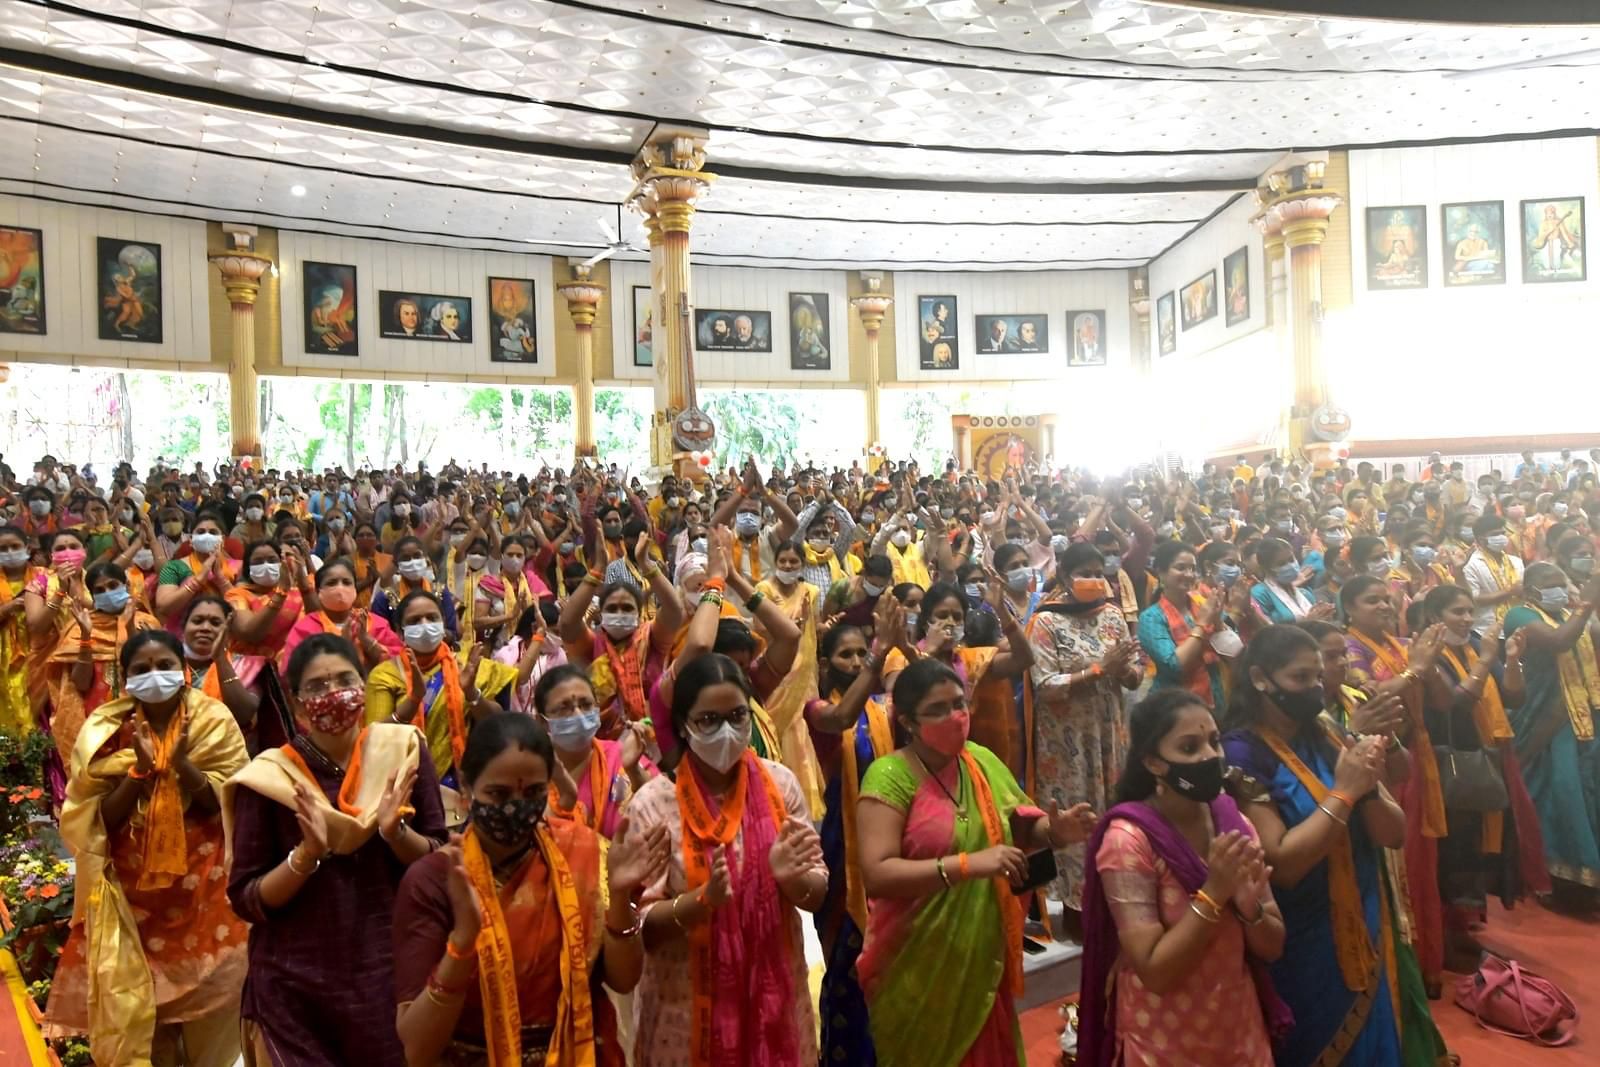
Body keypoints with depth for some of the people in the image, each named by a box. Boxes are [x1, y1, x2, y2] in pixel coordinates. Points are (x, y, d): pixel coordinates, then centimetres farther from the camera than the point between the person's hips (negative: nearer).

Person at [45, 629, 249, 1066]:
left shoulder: (212, 719, -5)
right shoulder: (107, 729, -2)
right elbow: (99, 818, -5)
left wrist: (182, 763, -23)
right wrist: (140, 769, -20)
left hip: (204, 884, -1)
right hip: (133, 886, 1)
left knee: (210, 991, 3)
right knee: (135, 997, 5)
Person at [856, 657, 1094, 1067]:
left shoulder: (984, 762, 2)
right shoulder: (889, 776, -17)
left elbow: (1021, 830, 13)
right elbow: (877, 874, -24)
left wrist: (1055, 831, -9)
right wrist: (967, 864, -31)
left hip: (984, 959, 6)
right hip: (918, 968, -5)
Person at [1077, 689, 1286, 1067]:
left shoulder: (1234, 823, -4)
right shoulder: (1128, 840, -21)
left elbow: (1273, 947, -1)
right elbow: (1154, 972, -22)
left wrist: (1248, 905, -20)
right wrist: (1213, 893, -27)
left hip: (1242, 1034, 5)